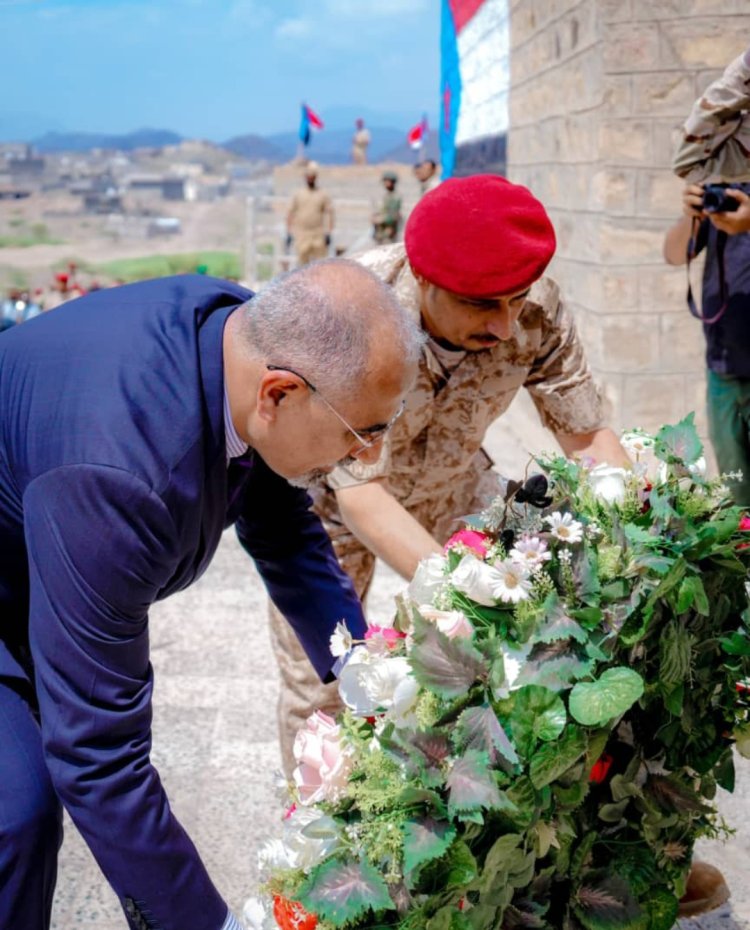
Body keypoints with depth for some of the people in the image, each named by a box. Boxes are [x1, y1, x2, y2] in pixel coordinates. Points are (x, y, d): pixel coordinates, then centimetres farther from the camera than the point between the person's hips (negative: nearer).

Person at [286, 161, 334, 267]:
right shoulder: (298, 195, 10)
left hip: (319, 236, -1)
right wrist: (289, 233, 7)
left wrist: (328, 233, -4)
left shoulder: (323, 195, 7)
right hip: (301, 235, 1)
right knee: (302, 259, -4)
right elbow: (291, 213, 12)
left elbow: (329, 213, 3)